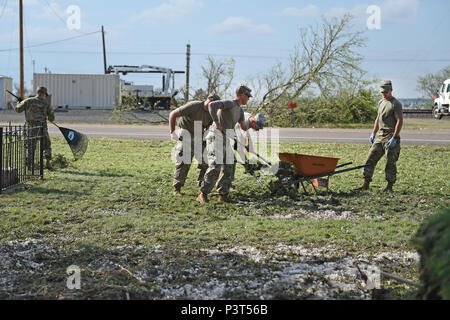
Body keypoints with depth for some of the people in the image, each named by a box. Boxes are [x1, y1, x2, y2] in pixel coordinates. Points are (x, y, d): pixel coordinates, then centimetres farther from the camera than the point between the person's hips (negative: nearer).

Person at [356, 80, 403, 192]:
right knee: (371, 158, 1)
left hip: (391, 137, -7)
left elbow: (400, 121, -14)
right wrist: (373, 133, 19)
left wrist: (394, 138, -20)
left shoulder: (396, 104, -7)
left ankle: (390, 186, 5)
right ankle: (366, 184, 3)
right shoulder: (381, 102, 17)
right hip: (379, 136, 7)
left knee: (390, 162, -4)